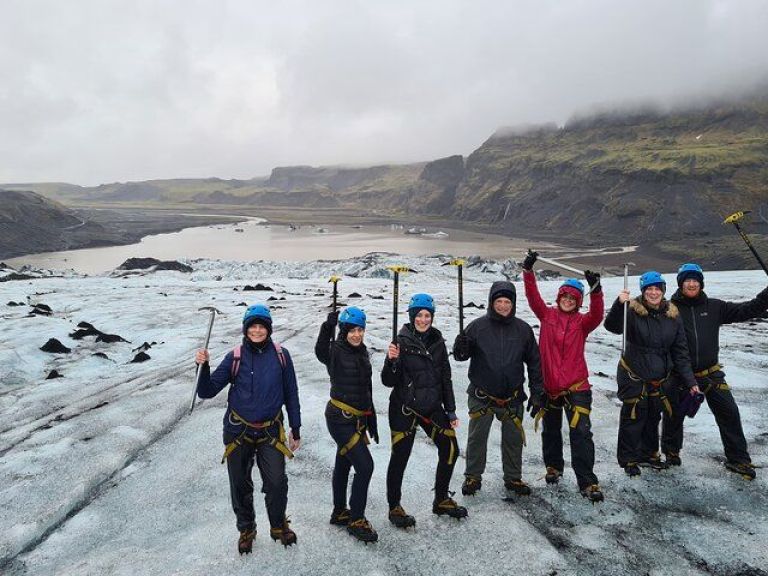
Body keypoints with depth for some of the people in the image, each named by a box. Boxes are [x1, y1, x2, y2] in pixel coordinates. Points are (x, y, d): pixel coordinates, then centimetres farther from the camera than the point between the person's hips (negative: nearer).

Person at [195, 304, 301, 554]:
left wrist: (296, 429, 6)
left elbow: (291, 394, 3)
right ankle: (246, 529, 36)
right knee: (240, 485, 12)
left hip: (270, 432, 0)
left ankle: (278, 526, 20)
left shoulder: (280, 355, -5)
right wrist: (204, 367, -24)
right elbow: (208, 391, -6)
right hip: (238, 432, 1)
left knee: (277, 482, -9)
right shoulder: (235, 357, -7)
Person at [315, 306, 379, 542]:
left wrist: (371, 422, 19)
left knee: (343, 464, 19)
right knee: (365, 465, -9)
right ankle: (356, 520, 6)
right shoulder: (336, 351, -13)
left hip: (357, 419, 8)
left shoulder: (362, 353, 9)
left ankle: (339, 513, 35)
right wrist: (328, 327, -51)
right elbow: (321, 352, -40)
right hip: (340, 419, -8)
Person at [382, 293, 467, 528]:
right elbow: (389, 382, -11)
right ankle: (394, 508, 20)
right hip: (405, 409, -5)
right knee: (400, 457, 1)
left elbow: (445, 379, 11)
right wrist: (391, 361, -30)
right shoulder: (402, 342, -11)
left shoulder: (437, 342, 4)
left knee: (450, 449, 8)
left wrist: (451, 411, 11)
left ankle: (442, 500, 28)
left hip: (432, 406, 6)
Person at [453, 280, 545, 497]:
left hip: (512, 398, 2)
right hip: (482, 396, -1)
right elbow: (461, 355, -2)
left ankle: (513, 478, 30)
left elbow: (535, 363, 8)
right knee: (477, 438, 7)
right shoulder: (478, 326, -5)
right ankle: (473, 477, 24)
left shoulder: (523, 329, 1)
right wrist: (461, 349, -26)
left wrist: (537, 393, 7)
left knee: (514, 439, 12)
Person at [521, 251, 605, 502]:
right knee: (550, 430, 18)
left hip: (576, 386, -2)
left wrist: (596, 291, -37)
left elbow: (597, 315, -22)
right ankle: (553, 466, 41)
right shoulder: (547, 315, 2)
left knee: (581, 433, -8)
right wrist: (528, 271, -21)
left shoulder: (582, 322, -2)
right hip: (549, 385, 2)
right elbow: (533, 297, -10)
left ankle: (587, 482, 0)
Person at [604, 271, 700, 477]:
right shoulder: (633, 311, -15)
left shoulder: (673, 315, -2)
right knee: (633, 416, 2)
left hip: (659, 379, 5)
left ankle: (648, 453, 39)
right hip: (633, 376, -5)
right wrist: (619, 304, -51)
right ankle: (628, 458, 20)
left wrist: (690, 382, 0)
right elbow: (612, 326, -34)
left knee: (653, 416, 19)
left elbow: (680, 352, 2)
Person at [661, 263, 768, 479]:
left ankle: (738, 459, 16)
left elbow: (745, 311, 1)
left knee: (729, 413, 0)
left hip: (711, 374, 2)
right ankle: (671, 450, 35)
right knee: (674, 415, 11)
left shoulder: (714, 307, 2)